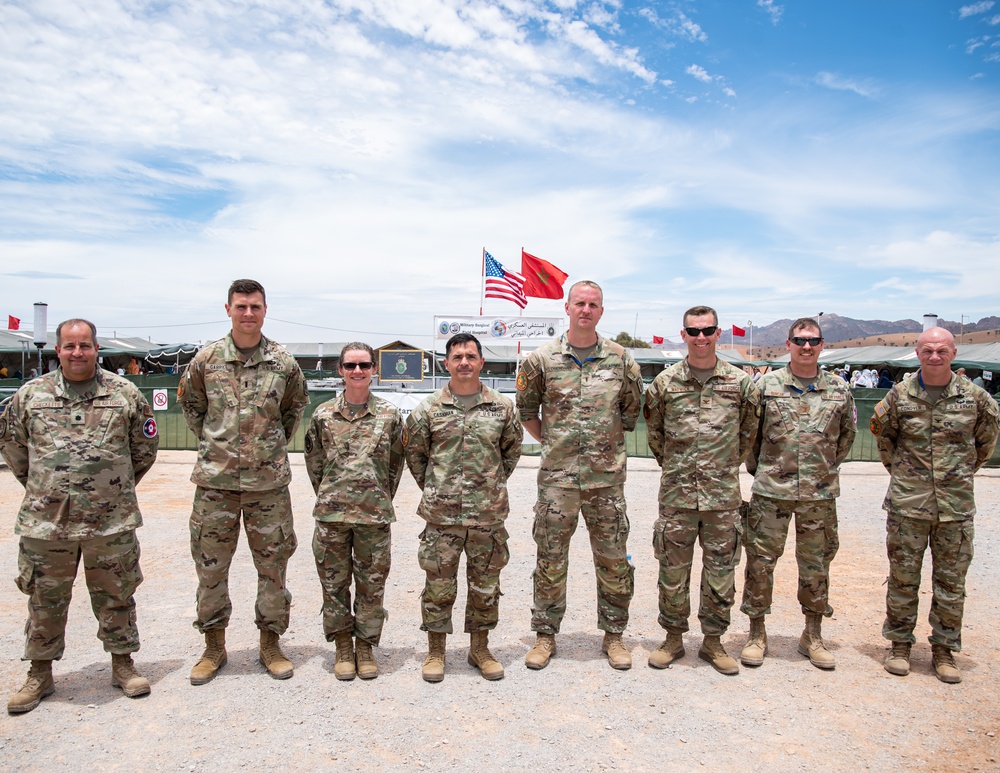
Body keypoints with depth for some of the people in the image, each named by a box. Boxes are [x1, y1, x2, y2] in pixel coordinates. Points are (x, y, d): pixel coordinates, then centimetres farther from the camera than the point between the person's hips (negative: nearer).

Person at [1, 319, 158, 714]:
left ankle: (122, 663, 26)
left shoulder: (125, 394, 0)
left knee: (115, 596, 10)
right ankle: (40, 673, 29)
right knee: (45, 600, 12)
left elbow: (145, 447, 10)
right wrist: (39, 486, 14)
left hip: (112, 521, -1)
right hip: (45, 521, 1)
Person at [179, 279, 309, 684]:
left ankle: (271, 643, 23)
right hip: (215, 479, 0)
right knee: (210, 566, 8)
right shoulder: (207, 359, 0)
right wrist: (211, 442, 9)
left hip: (269, 480, 0)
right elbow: (190, 403, 15)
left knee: (273, 564, 7)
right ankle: (214, 646, 26)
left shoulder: (283, 362, 0)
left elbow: (296, 405, 16)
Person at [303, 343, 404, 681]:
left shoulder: (390, 415, 1)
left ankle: (365, 646, 24)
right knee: (334, 582, 9)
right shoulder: (323, 415, 3)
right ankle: (343, 646, 25)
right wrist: (331, 498, 10)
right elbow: (314, 463, 11)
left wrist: (381, 500, 9)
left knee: (372, 583, 7)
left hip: (375, 514, -1)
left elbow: (395, 464, 9)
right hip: (331, 514, 1)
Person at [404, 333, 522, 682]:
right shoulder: (429, 409, 0)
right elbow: (414, 453, 10)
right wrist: (433, 489, 7)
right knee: (439, 585, 7)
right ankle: (435, 651, 24)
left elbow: (512, 449, 15)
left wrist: (494, 484, 11)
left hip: (489, 515, 1)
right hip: (442, 515, -1)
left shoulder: (502, 407, 3)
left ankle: (480, 649, 29)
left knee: (486, 585, 12)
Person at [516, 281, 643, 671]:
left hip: (608, 477, 1)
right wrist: (550, 442, 7)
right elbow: (526, 409, 10)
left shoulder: (622, 360, 3)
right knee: (550, 561, 8)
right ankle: (545, 635, 24)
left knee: (613, 561, 9)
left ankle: (613, 634, 27)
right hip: (556, 477, -1)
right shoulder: (542, 359, -1)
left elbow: (632, 410, 14)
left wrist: (610, 442, 10)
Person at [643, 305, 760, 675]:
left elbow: (749, 431, 14)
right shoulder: (665, 382, 0)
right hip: (676, 493, 0)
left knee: (721, 570, 9)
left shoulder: (741, 383, 2)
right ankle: (673, 638, 25)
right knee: (673, 570, 8)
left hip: (723, 495, 1)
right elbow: (653, 430, 13)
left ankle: (713, 641, 26)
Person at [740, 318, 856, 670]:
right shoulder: (767, 385, 0)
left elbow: (847, 435, 18)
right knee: (760, 561, 2)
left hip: (820, 493, 2)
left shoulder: (839, 390, 5)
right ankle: (757, 633, 17)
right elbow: (749, 431, 6)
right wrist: (759, 469, 6)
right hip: (771, 491, -2)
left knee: (816, 564, 11)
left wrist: (827, 468, 15)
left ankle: (813, 635, 27)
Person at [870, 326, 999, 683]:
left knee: (951, 582, 8)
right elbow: (882, 434, 14)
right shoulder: (900, 395, -2)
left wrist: (962, 473, 15)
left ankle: (944, 649, 23)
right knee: (903, 577, 6)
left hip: (957, 505, 1)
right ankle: (900, 644, 21)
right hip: (907, 504, -1)